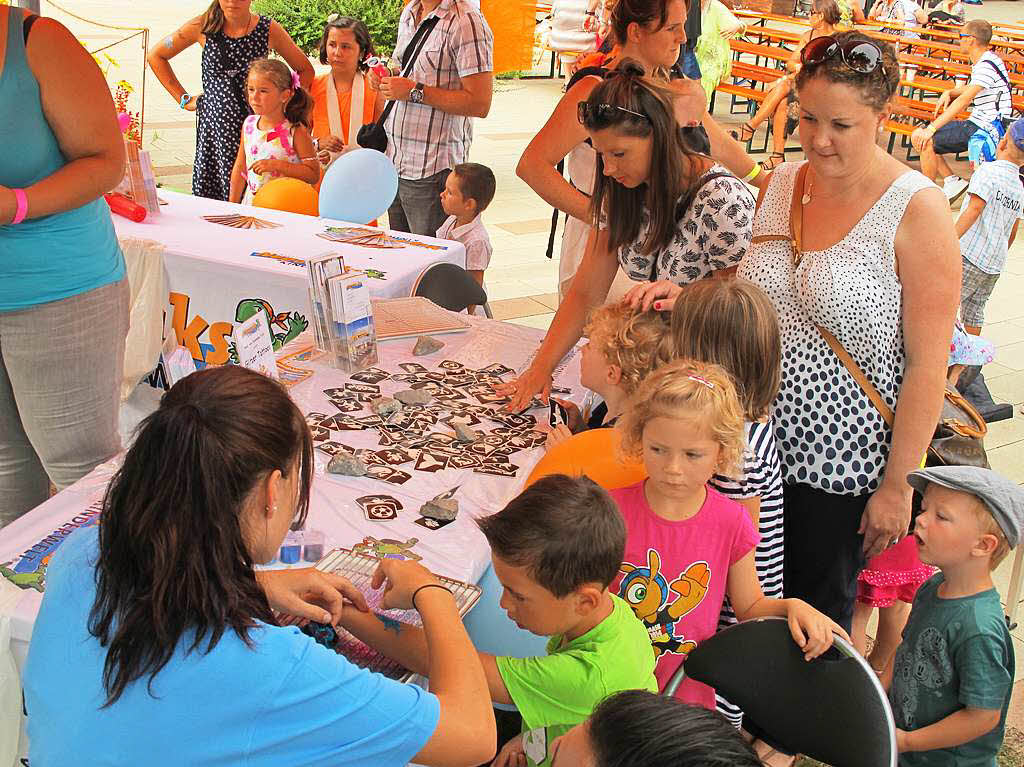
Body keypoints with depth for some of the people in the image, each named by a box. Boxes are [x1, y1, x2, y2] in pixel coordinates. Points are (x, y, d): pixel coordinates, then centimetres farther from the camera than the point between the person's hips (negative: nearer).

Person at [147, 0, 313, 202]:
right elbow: (155, 56, 14)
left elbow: (305, 70, 13)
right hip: (213, 123, 1)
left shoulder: (269, 30, 1)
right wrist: (183, 99, 9)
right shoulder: (203, 26, 3)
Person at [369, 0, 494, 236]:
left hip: (432, 172, -8)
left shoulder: (466, 21, -14)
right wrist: (385, 77, 5)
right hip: (395, 163, 8)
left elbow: (479, 103, -20)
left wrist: (415, 91, -18)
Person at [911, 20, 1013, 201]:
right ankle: (952, 181, 3)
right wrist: (949, 92, 7)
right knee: (917, 136, 6)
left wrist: (931, 128, -29)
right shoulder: (983, 62, 13)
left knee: (927, 142, -21)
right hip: (979, 124, 11)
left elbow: (964, 100, -28)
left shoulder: (986, 66, -20)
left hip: (984, 130, -11)